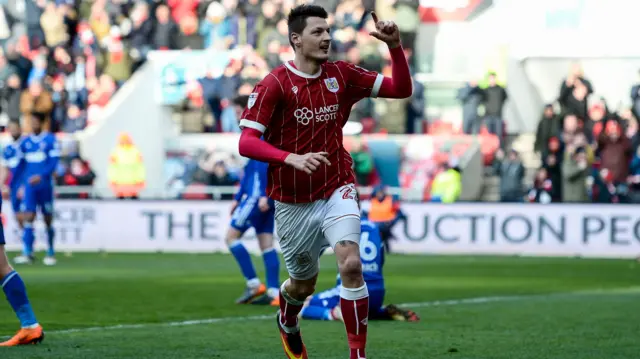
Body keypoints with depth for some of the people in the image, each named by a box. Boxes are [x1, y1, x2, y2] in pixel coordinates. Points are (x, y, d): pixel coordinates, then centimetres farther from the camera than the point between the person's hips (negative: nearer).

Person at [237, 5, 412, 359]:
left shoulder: (341, 75, -1)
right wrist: (292, 159, -35)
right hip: (293, 200, -1)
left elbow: (401, 89, 3)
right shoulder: (274, 85, -14)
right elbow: (247, 142, -20)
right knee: (304, 283, 15)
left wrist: (395, 46, -13)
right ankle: (287, 321, 53)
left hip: (337, 190, 2)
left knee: (351, 264, -23)